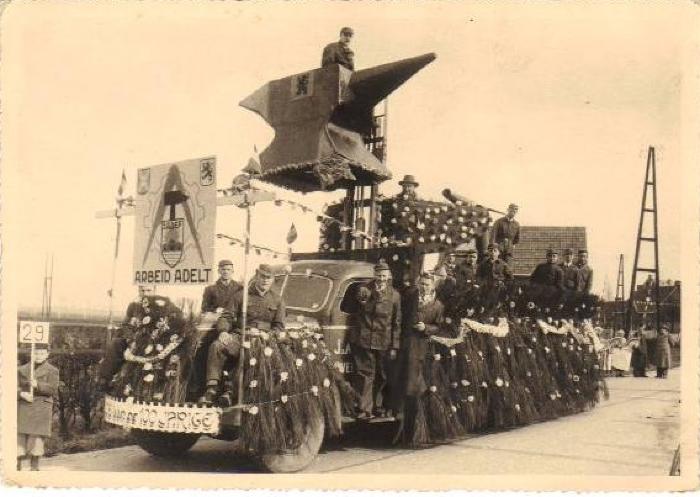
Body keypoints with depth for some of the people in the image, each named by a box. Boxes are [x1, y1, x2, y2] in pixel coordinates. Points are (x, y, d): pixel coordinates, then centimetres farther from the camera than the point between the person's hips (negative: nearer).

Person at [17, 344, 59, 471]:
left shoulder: (52, 371, 5)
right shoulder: (22, 369, 15)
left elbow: (53, 389, -5)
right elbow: (16, 386, 8)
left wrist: (37, 385, -20)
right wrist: (22, 393, -14)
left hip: (41, 407, -3)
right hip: (22, 407, 3)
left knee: (37, 436, -6)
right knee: (19, 435, 0)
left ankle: (34, 467, 1)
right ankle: (17, 467, 6)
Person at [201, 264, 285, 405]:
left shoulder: (277, 301, 15)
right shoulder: (242, 294, 14)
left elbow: (279, 327, 12)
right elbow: (227, 316, 10)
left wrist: (265, 334, -8)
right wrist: (223, 331, -11)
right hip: (239, 335, 1)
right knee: (216, 345, -28)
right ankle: (212, 387, -25)